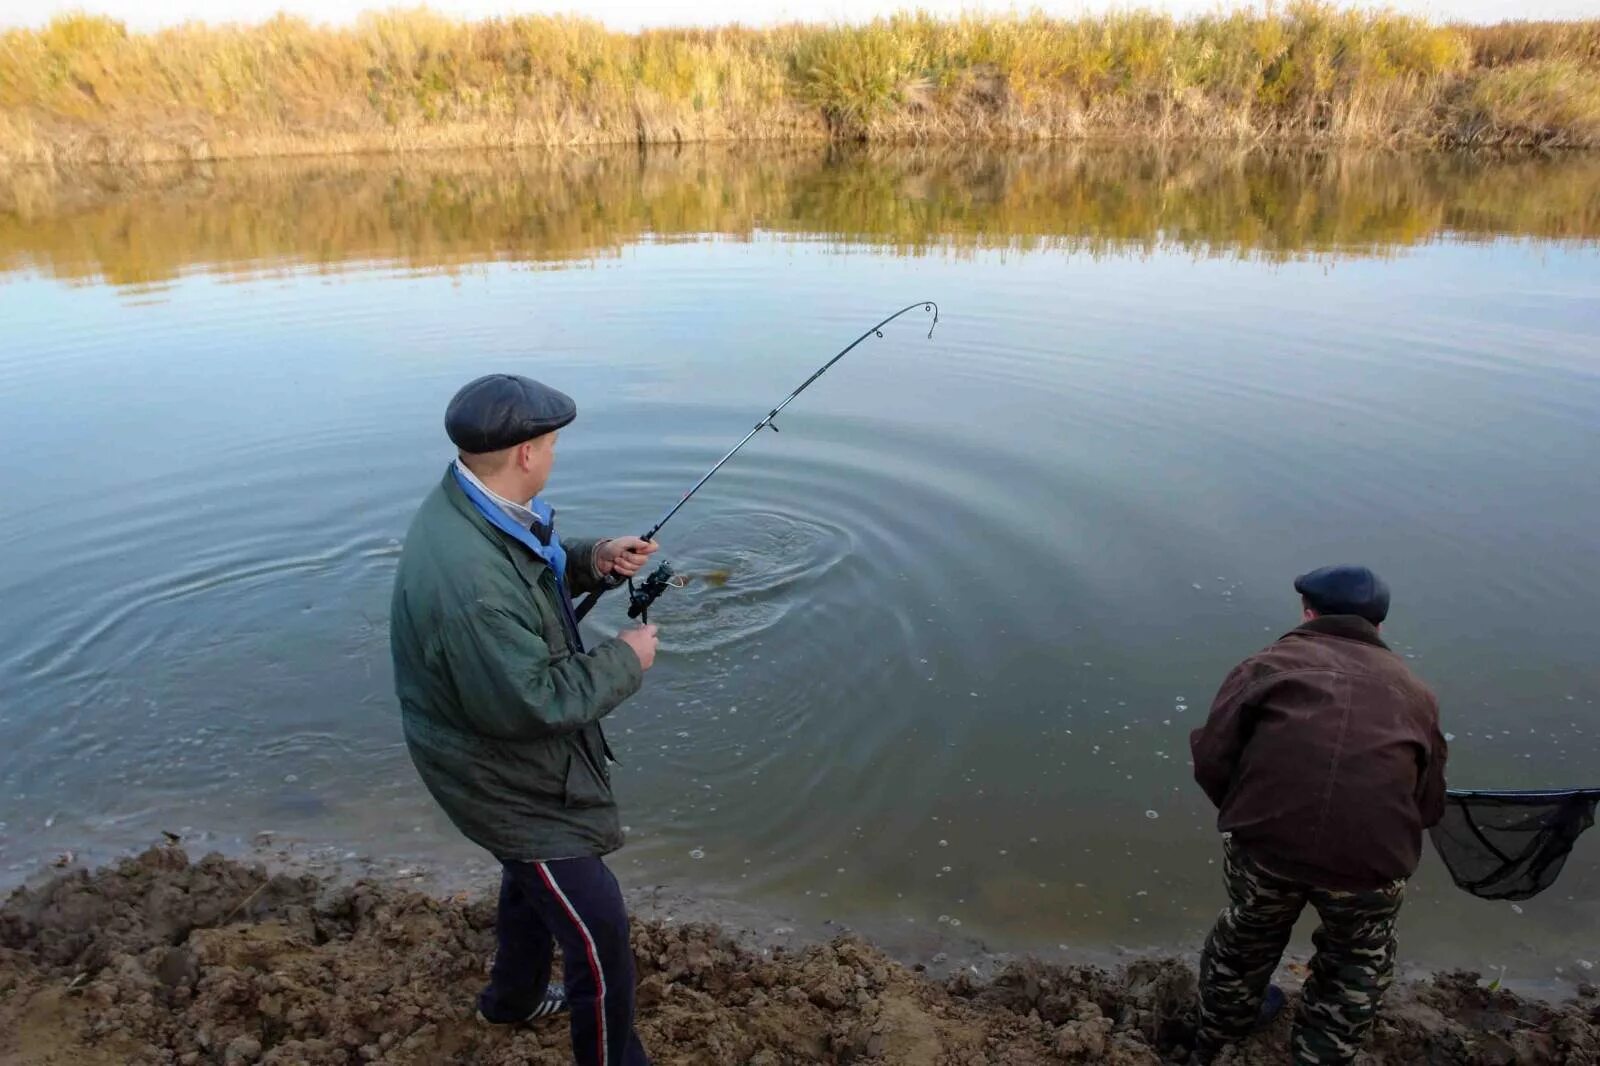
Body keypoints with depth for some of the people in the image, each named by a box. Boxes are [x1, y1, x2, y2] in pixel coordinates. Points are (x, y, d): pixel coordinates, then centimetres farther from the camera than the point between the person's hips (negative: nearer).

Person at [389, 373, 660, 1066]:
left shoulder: (471, 504, -7)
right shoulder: (470, 578, -38)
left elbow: (532, 569, 12)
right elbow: (531, 702, -33)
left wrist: (593, 559, -5)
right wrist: (625, 661, -20)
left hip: (520, 765, 11)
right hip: (507, 783, -11)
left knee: (531, 874, 33)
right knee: (599, 937, 2)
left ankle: (514, 999, 58)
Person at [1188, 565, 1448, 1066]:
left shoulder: (1269, 662, 14)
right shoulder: (1413, 690, 21)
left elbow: (1211, 758, 3)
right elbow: (1429, 803, 19)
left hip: (1265, 839, 0)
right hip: (1373, 856, 0)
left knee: (1245, 941, 31)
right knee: (1358, 968, 33)